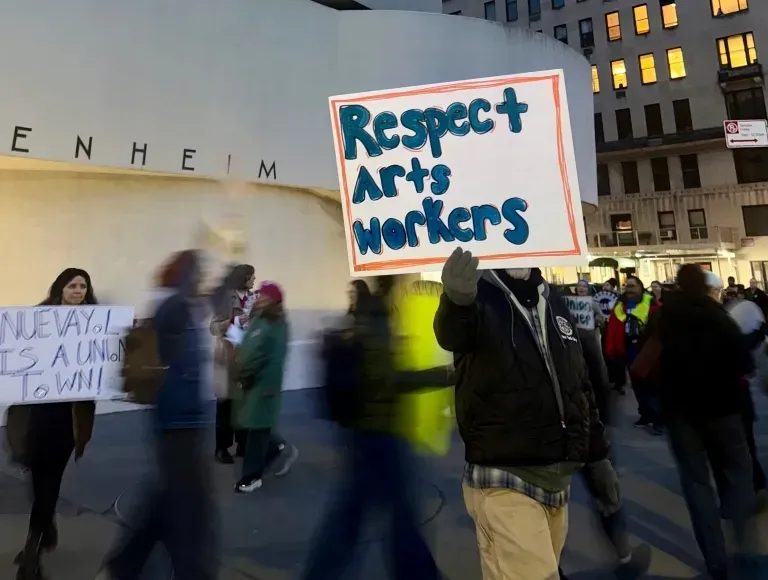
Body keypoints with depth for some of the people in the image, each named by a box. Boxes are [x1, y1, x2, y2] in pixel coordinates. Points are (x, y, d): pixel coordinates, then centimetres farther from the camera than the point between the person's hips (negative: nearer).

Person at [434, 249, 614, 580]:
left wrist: (598, 454, 17)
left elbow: (580, 383, 16)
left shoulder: (553, 300, 9)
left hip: (558, 479, 7)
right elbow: (452, 333, -36)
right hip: (505, 482, -6)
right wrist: (457, 301, -58)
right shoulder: (480, 297, -11)